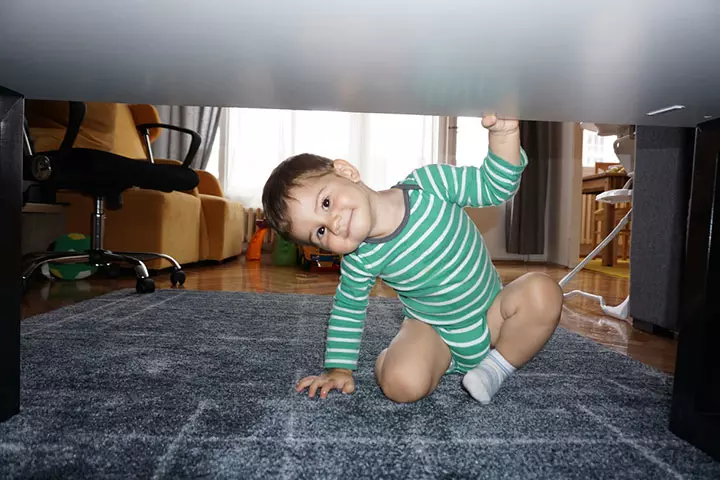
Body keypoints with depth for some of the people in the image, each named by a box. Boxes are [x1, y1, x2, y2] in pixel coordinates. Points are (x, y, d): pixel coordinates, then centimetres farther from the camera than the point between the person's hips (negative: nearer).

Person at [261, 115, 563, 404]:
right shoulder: (361, 262, -18)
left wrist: (504, 136, -31)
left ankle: (500, 364, -1)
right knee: (402, 384, -28)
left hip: (491, 315, 2)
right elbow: (347, 311, -1)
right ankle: (443, 362, 7)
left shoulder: (429, 183, -22)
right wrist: (339, 369, 0)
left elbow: (494, 187, -13)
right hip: (432, 330, -1)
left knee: (542, 292, -26)